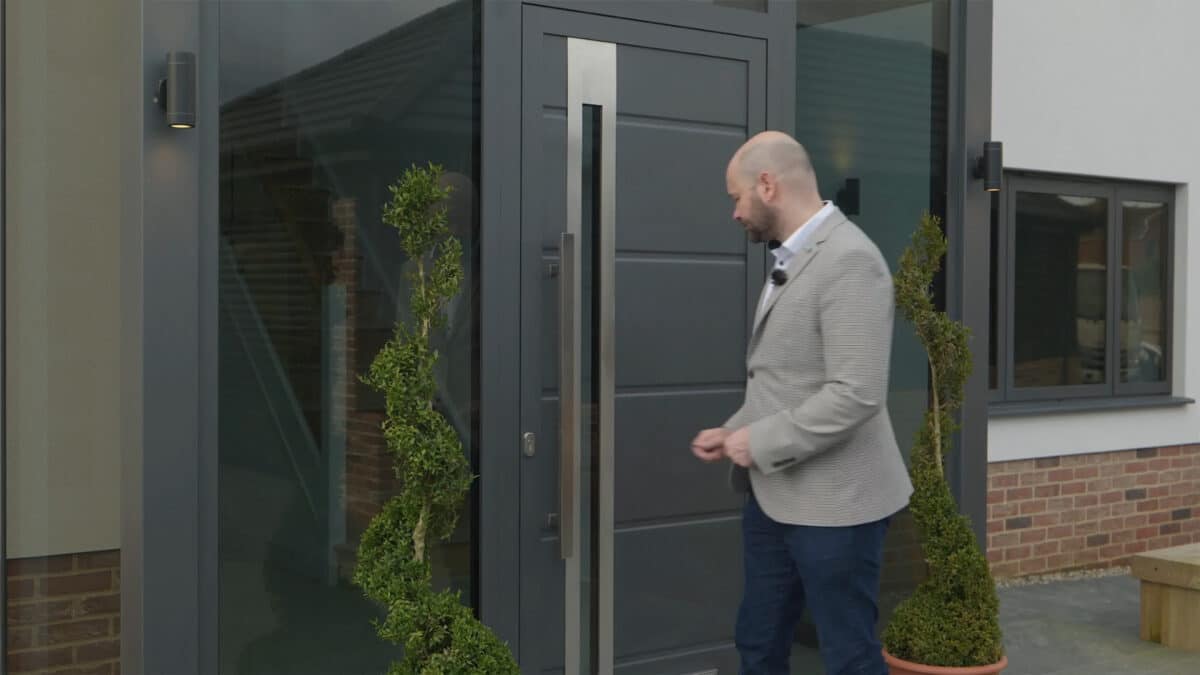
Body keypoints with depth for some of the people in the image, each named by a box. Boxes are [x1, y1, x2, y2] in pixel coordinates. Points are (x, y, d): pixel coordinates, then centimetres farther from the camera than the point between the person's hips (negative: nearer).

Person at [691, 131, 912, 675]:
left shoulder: (849, 260, -18)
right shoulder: (791, 258, 12)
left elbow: (856, 395, -25)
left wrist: (761, 442, -18)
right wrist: (734, 432, 7)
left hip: (832, 501, -9)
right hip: (773, 495, 9)